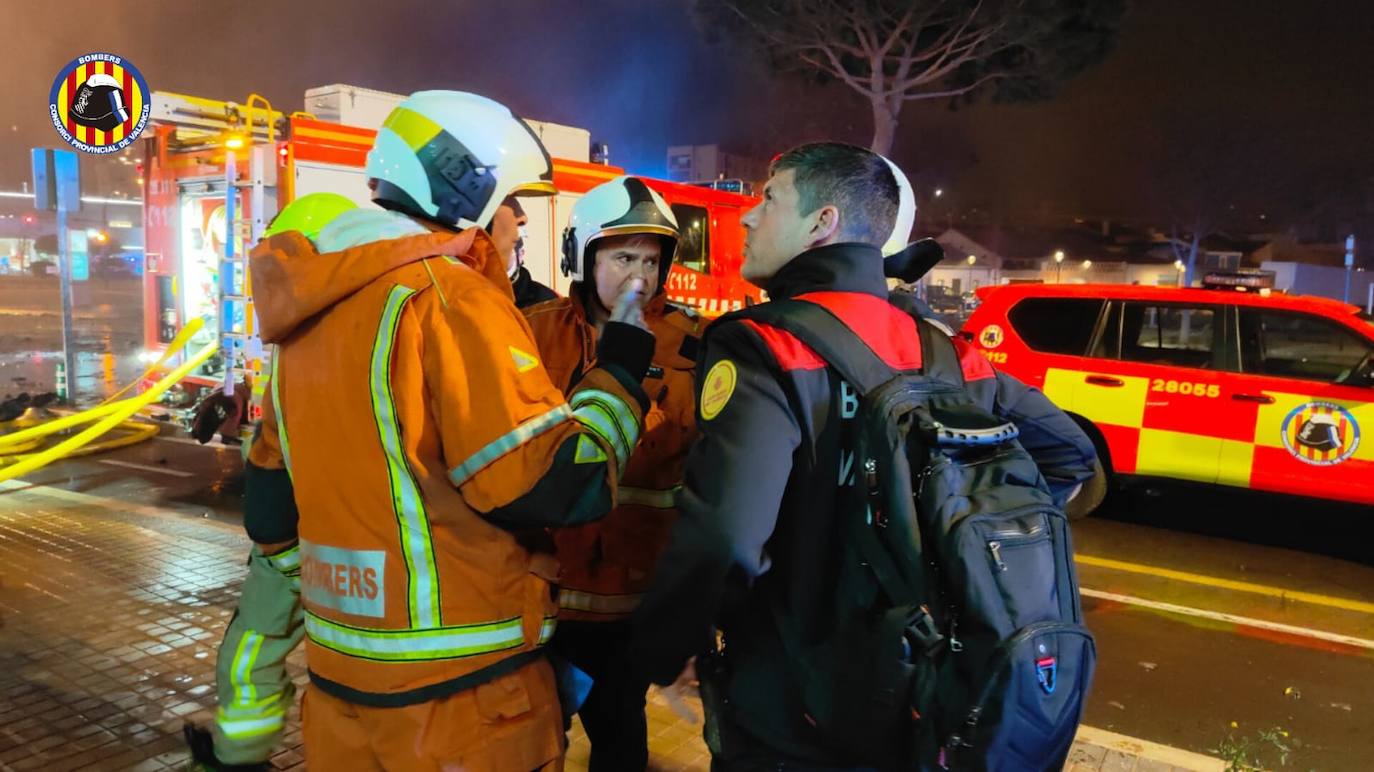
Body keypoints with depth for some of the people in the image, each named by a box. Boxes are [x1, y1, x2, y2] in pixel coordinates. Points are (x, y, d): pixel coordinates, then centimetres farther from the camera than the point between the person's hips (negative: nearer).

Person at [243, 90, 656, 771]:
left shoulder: (307, 316, 9)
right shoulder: (450, 298, -18)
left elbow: (270, 492, 15)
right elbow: (557, 488, -23)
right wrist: (623, 360, -9)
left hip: (338, 671, 8)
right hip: (459, 688, -7)